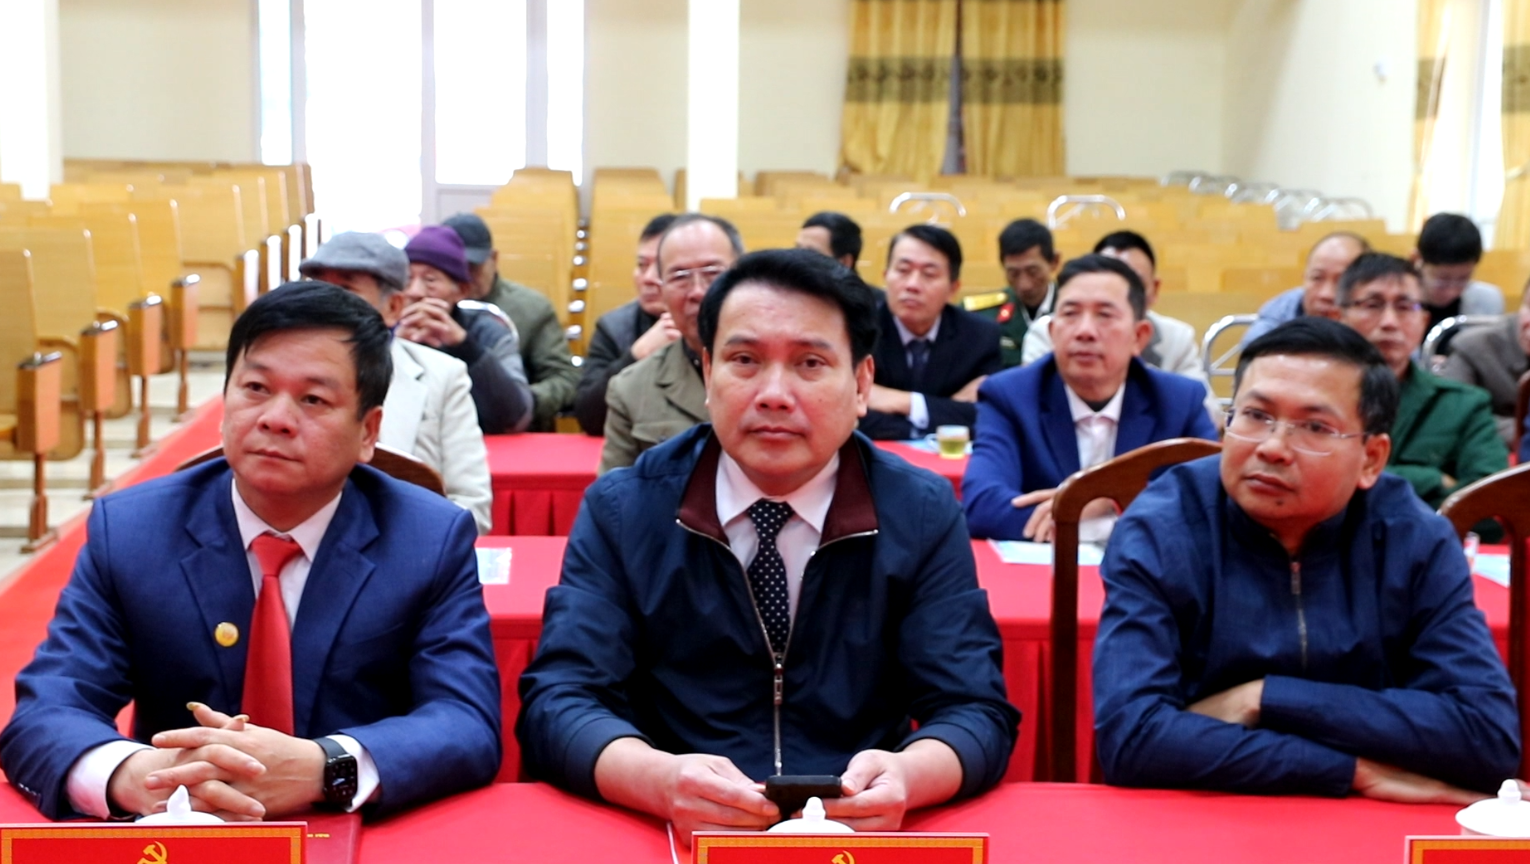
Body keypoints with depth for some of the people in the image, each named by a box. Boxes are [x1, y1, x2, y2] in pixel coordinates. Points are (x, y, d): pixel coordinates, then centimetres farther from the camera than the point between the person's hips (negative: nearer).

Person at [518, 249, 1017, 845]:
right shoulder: (621, 512, 1)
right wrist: (663, 780, -28)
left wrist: (905, 775, -25)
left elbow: (976, 712, -2)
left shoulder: (923, 516, 3)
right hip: (671, 838, 0)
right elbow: (557, 702, -7)